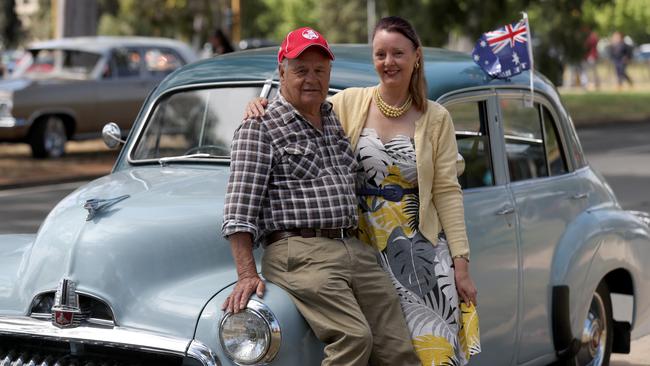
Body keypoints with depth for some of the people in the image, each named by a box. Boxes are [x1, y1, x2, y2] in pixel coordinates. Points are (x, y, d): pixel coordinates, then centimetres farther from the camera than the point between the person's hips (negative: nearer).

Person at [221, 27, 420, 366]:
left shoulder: (336, 119, 22)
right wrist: (247, 274, -17)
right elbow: (239, 210, -7)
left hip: (355, 249, 7)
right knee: (354, 337, -27)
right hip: (300, 254, -7)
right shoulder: (260, 128, 0)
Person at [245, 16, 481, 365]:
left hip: (421, 250, 0)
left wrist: (461, 264, -4)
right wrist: (261, 106, -11)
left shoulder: (436, 118, 1)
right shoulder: (349, 103, 2)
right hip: (364, 248, 1)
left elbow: (447, 193, 0)